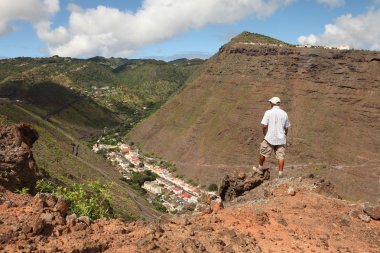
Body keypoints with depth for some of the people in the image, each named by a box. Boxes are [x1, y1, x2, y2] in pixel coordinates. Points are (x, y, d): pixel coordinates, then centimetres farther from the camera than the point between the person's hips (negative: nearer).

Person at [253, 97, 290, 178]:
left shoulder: (268, 112, -8)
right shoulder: (284, 113, 5)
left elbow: (264, 126, -12)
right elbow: (286, 128, 9)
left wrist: (265, 135, 3)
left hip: (270, 138, -3)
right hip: (281, 139, 3)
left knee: (263, 153, 15)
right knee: (281, 156, 5)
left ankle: (260, 169, 28)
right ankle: (280, 173, 5)